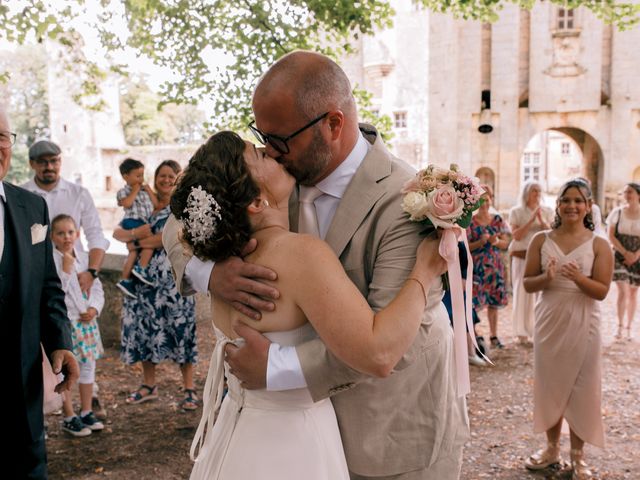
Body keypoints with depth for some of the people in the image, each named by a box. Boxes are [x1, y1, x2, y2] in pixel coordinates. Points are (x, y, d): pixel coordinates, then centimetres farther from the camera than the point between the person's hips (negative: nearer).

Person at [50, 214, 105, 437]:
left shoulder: (85, 258, 7)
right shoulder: (50, 261, -10)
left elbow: (97, 288, 9)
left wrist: (94, 308, -6)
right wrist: (65, 269, -21)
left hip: (86, 320, 6)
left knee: (88, 365, 13)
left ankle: (86, 412, 27)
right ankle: (69, 418, 14)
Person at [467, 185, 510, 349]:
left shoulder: (498, 220, 8)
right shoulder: (470, 221, -2)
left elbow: (505, 243, 6)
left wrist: (496, 241, -14)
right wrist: (480, 242, -20)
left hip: (494, 266, 3)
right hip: (476, 266, -3)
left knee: (494, 301, 7)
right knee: (474, 301, -8)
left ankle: (493, 335, 17)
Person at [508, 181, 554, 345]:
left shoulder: (547, 211, 11)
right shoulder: (516, 212, 6)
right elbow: (516, 235, -5)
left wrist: (542, 221, -11)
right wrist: (531, 220, -12)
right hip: (522, 257, -1)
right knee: (522, 293, -3)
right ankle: (522, 334, 2)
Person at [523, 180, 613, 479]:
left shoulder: (598, 244, -3)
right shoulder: (541, 241, 2)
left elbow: (602, 291, -7)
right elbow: (527, 284, 2)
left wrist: (578, 278, -26)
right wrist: (546, 279, -20)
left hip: (582, 325, -2)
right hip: (549, 322, 2)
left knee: (581, 388, 5)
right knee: (550, 384, 11)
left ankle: (577, 455, 22)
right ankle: (552, 449, 28)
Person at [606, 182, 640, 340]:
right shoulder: (618, 212, -2)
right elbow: (611, 236, -3)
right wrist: (625, 253, -10)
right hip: (620, 256, -1)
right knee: (623, 291, -9)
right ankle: (620, 325, 7)